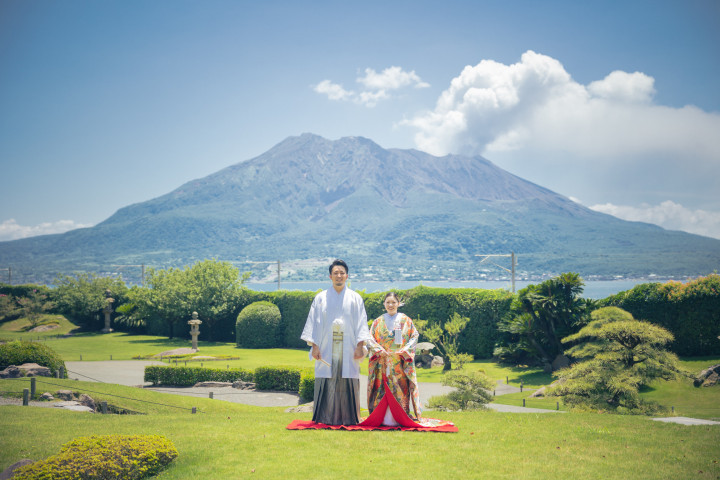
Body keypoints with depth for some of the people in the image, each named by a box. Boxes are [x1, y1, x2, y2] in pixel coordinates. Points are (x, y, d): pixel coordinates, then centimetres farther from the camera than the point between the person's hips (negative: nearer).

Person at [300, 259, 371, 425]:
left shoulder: (355, 298, 10)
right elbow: (313, 323, 7)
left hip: (348, 349, 0)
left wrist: (360, 346, -5)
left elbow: (361, 323, 6)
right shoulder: (321, 298, 9)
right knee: (326, 385, -3)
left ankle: (350, 417, 4)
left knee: (348, 385, -2)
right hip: (327, 349, 0)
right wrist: (314, 346, -3)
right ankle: (326, 418, 2)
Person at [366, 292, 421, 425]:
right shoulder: (378, 322, 11)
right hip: (383, 363, 1)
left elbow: (414, 336, 4)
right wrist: (379, 350, -10)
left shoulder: (405, 320, 8)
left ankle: (398, 418, -2)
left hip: (400, 363, -1)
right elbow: (370, 338, 7)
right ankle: (383, 418, -1)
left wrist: (404, 350, -9)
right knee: (383, 388, -4)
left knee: (400, 388, -6)